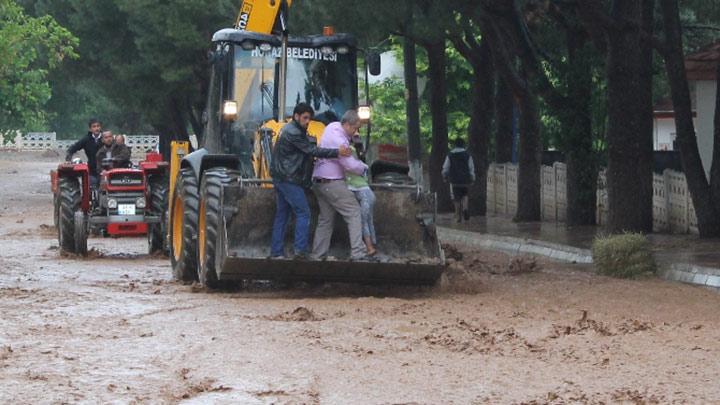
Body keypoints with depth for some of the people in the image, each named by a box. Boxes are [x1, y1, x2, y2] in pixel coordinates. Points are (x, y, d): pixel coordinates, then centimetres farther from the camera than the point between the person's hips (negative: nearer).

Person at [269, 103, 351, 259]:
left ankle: (276, 251, 11)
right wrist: (337, 152, -22)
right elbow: (312, 150, -20)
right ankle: (300, 249, -11)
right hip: (289, 180, -10)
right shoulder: (293, 133, -16)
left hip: (280, 179, 10)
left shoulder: (289, 130, 18)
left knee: (281, 215, 11)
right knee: (303, 213, -7)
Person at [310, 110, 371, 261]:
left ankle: (317, 255, 11)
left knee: (325, 219, 14)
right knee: (354, 213, -7)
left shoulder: (333, 127, 8)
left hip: (319, 181, 10)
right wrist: (364, 168, 0)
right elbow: (351, 165, -20)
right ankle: (357, 253, -15)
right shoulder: (339, 140, -22)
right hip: (332, 183, -10)